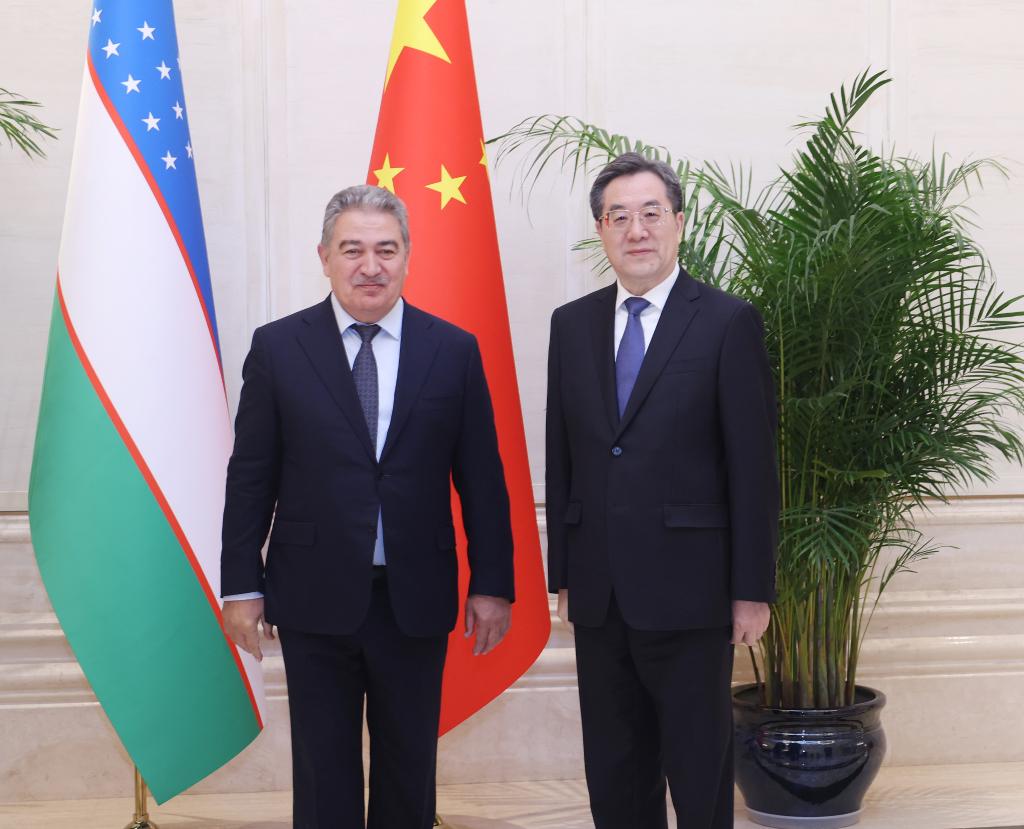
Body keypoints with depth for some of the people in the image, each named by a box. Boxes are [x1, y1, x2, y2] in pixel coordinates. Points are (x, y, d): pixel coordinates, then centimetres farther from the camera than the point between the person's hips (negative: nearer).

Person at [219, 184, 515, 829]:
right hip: (315, 599, -1)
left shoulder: (454, 351, 1)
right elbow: (250, 476, 1)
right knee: (324, 774, 8)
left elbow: (482, 478, 3)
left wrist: (493, 584, 1)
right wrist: (242, 583, -1)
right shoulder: (278, 347, 0)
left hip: (417, 599, 1)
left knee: (409, 772, 12)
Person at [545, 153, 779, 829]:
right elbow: (562, 459, 11)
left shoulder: (729, 323, -5)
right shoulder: (572, 324, 9)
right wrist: (563, 574, 9)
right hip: (599, 591, 4)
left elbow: (754, 464, -6)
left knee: (700, 774, 6)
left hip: (689, 590, -4)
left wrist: (753, 589, -8)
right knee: (614, 774, 14)